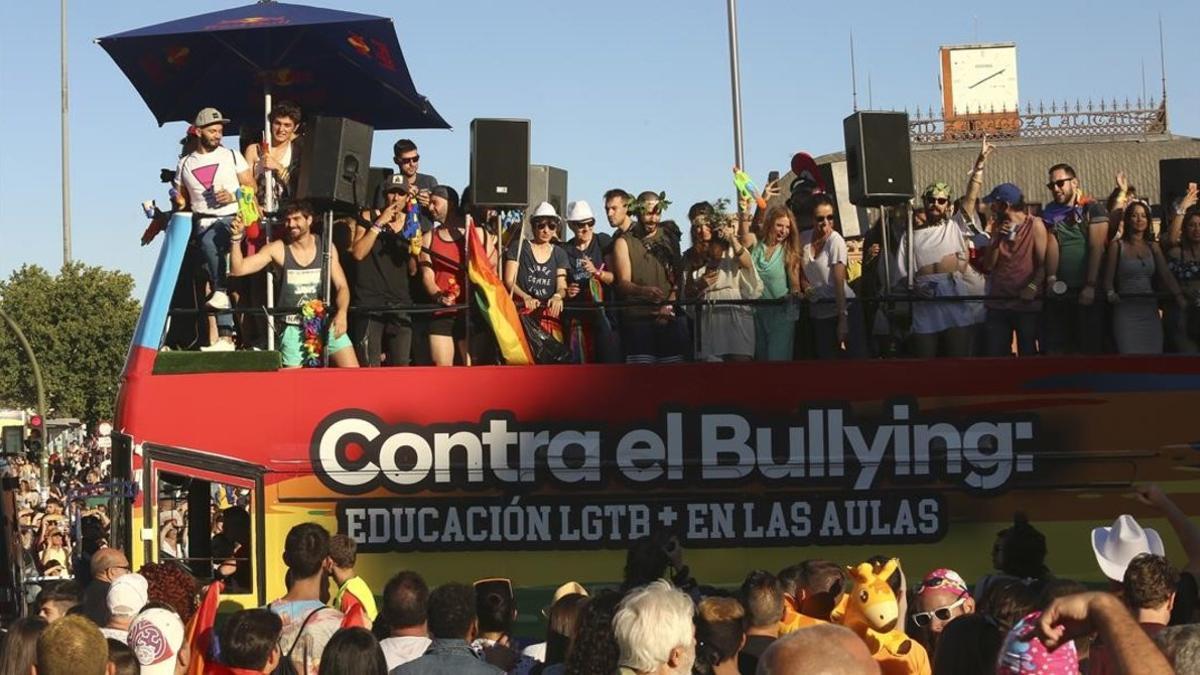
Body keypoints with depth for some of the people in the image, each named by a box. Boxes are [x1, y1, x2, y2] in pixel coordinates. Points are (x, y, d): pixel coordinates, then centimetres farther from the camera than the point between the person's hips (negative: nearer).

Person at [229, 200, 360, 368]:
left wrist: (341, 313, -14)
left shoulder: (326, 247, 1)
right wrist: (237, 238, -22)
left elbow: (342, 286, 4)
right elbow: (238, 269, -8)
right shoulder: (277, 249, -4)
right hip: (294, 329, -1)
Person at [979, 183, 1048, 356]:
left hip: (1026, 303, -5)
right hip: (998, 303, 5)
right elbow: (988, 265, 7)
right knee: (995, 353, 2)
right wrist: (996, 239, -6)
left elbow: (1044, 263, -9)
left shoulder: (1034, 225, -3)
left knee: (1028, 354, 1)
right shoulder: (998, 226, 14)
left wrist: (1033, 286, -24)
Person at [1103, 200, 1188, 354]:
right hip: (1126, 308, -3)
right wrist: (1111, 294, -20)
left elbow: (1166, 275, -1)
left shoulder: (1153, 247, 10)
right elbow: (1108, 279, 1)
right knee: (1130, 351, -10)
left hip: (1150, 308, 3)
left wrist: (1179, 296, -15)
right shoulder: (1117, 246, 1)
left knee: (1153, 351, 1)